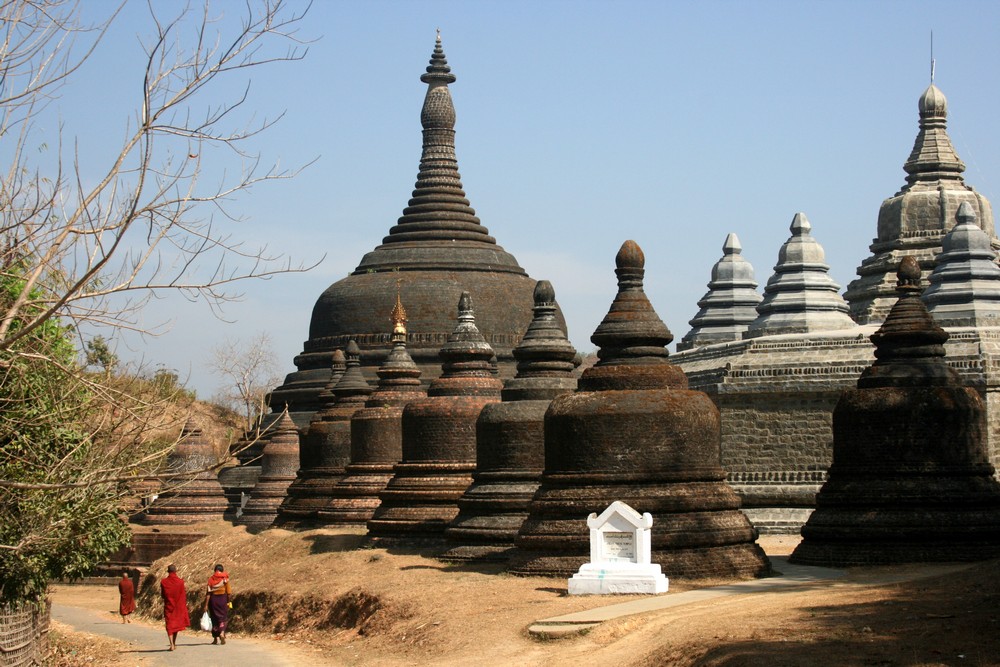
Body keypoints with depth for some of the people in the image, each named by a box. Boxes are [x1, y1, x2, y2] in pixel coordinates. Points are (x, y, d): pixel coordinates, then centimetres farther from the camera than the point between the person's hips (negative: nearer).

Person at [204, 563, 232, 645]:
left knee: (214, 618, 12)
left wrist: (206, 604, -5)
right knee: (223, 617, 7)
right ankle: (222, 632, -19)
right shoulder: (225, 579, -5)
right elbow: (229, 592, -5)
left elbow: (208, 593, -6)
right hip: (223, 599, -1)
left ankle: (215, 638, 17)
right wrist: (229, 602, 6)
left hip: (213, 600, 1)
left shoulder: (211, 579, -3)